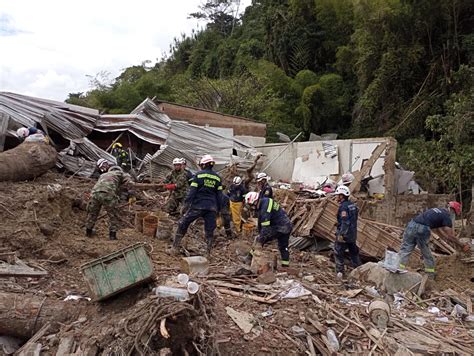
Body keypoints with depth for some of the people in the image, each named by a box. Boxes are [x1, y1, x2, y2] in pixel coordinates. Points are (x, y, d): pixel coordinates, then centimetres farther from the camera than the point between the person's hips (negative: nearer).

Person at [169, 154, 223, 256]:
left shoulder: (199, 175, -1)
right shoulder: (217, 178, 11)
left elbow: (192, 190, -7)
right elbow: (219, 195, 12)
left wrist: (186, 203, -5)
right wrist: (218, 209, 16)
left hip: (198, 205, -3)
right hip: (212, 208, 4)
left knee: (182, 225, 9)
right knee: (209, 231, 10)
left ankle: (175, 248, 10)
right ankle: (209, 253, 8)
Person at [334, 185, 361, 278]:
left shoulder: (343, 207, -20)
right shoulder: (353, 205, 7)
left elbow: (345, 222, -26)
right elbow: (355, 219, 13)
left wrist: (341, 234, -25)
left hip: (344, 234, -8)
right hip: (353, 234, 8)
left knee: (338, 253, 4)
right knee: (354, 252, 19)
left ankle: (340, 272, 6)